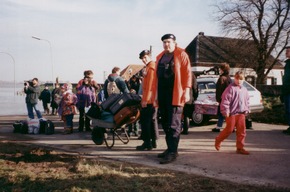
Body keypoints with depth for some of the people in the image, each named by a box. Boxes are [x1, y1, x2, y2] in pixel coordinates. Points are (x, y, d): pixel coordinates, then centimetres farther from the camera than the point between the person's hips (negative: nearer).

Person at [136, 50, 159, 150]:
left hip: (148, 100, -10)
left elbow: (149, 85, -19)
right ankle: (153, 141, 20)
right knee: (151, 120, 14)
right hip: (153, 99, 10)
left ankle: (147, 143, -8)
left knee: (145, 120, -8)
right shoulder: (151, 67, 20)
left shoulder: (150, 68, -12)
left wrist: (145, 99, -20)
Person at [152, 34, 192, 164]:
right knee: (166, 124, 10)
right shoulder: (160, 57, 18)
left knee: (173, 124, -7)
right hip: (162, 94, 7)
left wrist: (186, 90, -15)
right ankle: (170, 148, 20)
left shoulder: (181, 54, 0)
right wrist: (155, 94, 15)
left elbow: (187, 73, -7)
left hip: (175, 95, -7)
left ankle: (173, 152, -5)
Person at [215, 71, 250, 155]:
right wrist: (226, 111, -15)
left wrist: (246, 109, 15)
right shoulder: (231, 88, -10)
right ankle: (218, 140, 22)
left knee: (241, 130, 3)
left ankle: (240, 147, 10)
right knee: (229, 129, 0)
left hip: (241, 113, 7)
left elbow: (247, 100, 26)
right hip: (232, 113, -6)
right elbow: (225, 100, -14)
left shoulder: (244, 89, 13)